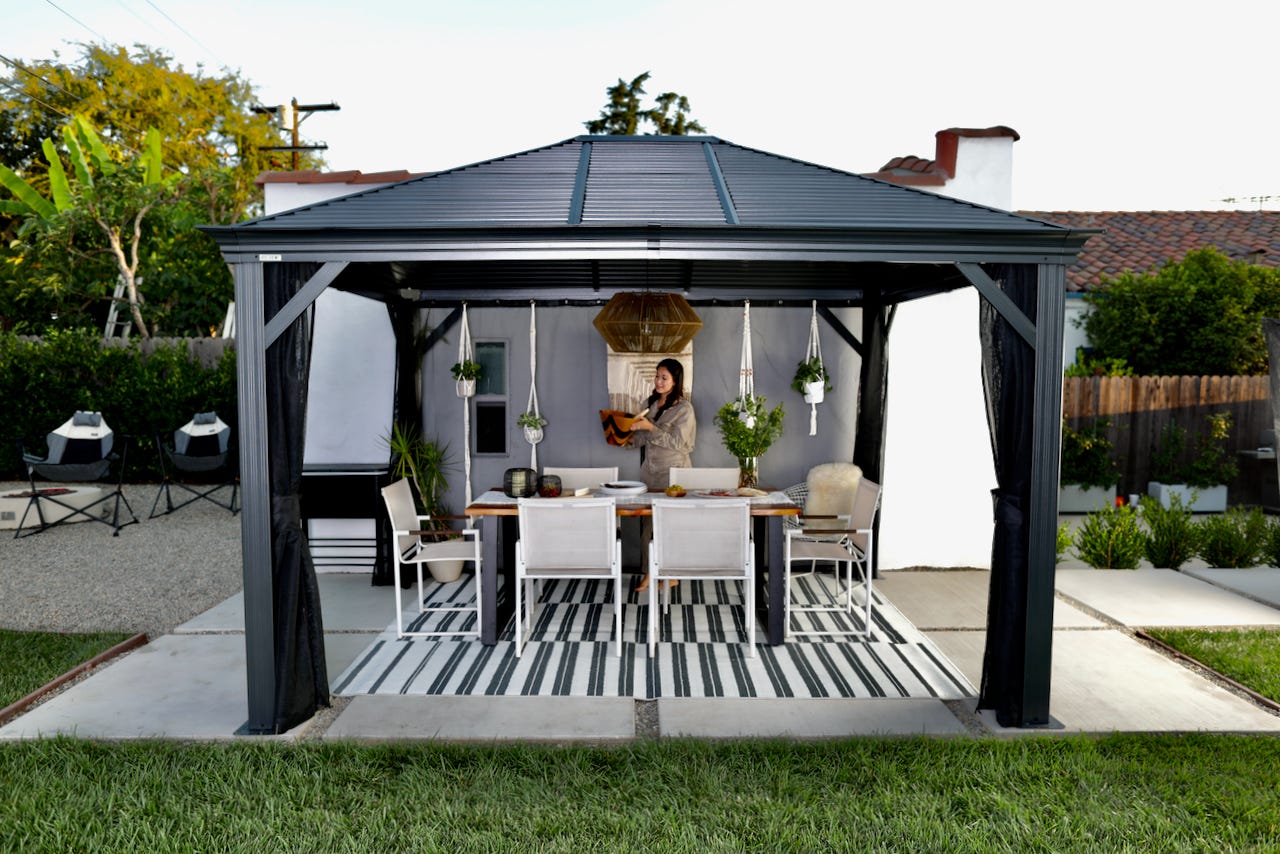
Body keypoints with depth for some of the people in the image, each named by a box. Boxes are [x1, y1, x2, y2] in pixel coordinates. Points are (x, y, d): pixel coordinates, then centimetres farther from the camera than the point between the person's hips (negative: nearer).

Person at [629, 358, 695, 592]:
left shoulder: (684, 408, -9)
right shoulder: (650, 403, 9)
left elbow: (676, 442, -17)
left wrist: (650, 427, -22)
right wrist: (632, 431, -6)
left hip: (673, 471, -5)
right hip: (650, 468, 5)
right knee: (647, 523, 3)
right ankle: (648, 573, 13)